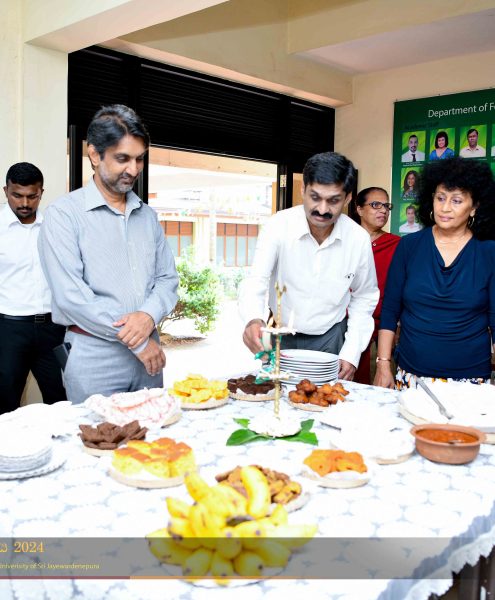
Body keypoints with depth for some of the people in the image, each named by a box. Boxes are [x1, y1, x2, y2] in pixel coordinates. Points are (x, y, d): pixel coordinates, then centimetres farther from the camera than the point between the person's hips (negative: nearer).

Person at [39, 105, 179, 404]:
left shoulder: (148, 216, 12)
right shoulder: (64, 213, -6)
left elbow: (168, 278, 11)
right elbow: (71, 296, -14)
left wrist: (149, 316, -12)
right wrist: (137, 341, -12)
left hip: (149, 353, 5)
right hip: (94, 358, -5)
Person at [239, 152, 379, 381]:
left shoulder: (359, 239, -11)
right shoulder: (278, 226, -17)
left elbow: (364, 298, 2)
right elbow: (256, 282, -23)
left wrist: (351, 353, -5)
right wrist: (253, 320, -45)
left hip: (330, 339, 1)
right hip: (281, 336, -1)